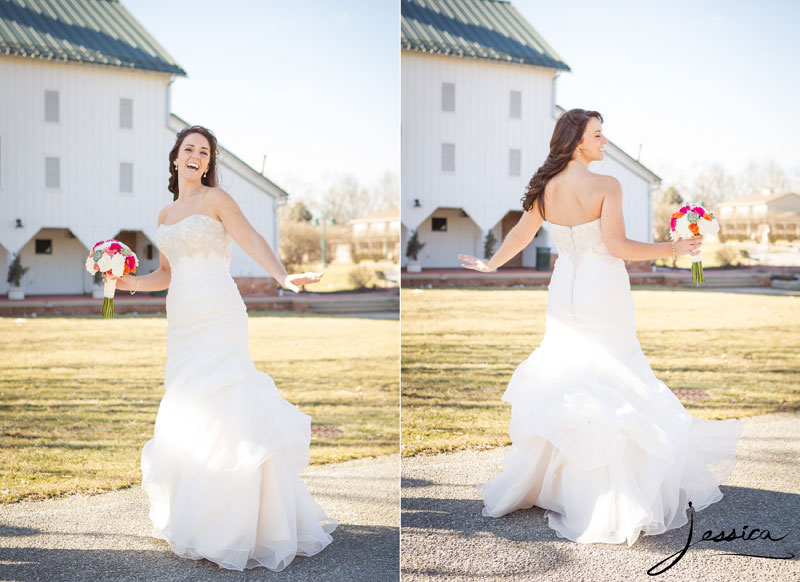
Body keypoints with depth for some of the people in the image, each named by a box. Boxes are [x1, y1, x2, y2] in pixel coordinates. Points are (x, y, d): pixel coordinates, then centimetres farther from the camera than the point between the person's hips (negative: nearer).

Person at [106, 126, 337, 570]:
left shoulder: (215, 199, 2)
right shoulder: (166, 214, 21)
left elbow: (253, 241, -11)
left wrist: (283, 276, -27)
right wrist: (131, 283, 9)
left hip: (218, 316, -6)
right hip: (182, 322, 6)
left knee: (220, 405, -14)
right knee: (186, 411, 5)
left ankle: (240, 526, -10)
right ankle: (194, 518, 15)